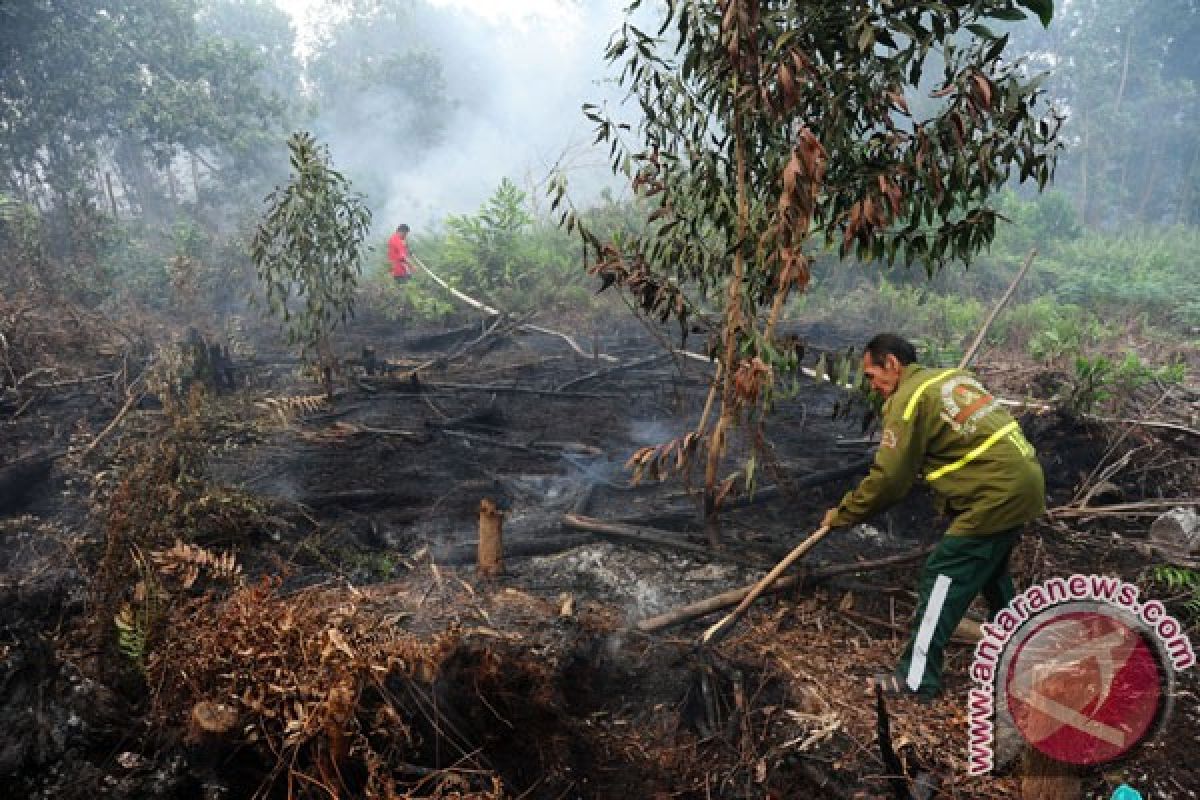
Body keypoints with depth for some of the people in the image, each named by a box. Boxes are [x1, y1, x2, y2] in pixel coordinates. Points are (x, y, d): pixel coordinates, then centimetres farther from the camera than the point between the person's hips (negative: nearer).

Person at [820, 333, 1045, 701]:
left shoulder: (909, 399, -13)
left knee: (942, 577, -3)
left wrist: (841, 515, -2)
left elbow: (888, 480, -14)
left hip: (996, 496, -9)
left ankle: (917, 679, 3)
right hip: (1026, 480, 9)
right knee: (990, 570, 27)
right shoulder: (954, 375, 13)